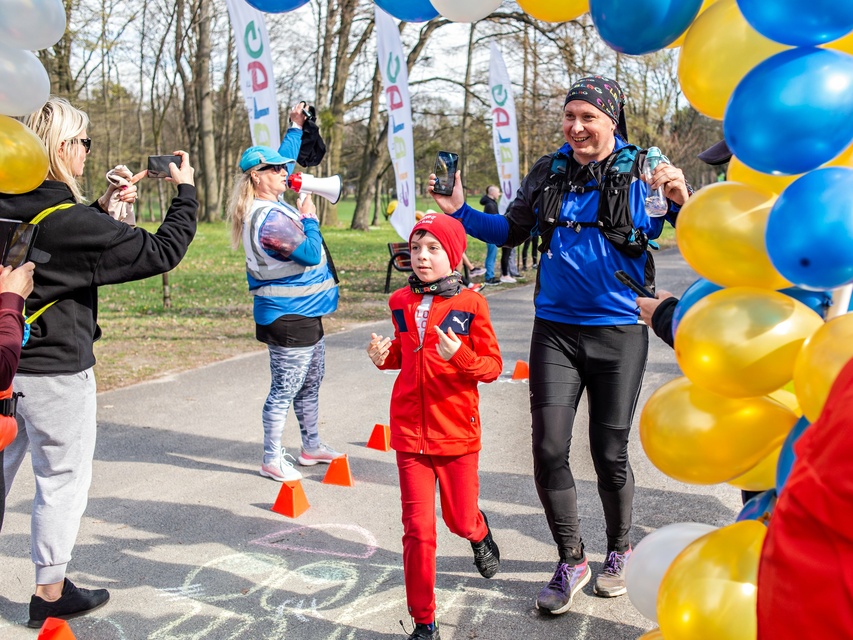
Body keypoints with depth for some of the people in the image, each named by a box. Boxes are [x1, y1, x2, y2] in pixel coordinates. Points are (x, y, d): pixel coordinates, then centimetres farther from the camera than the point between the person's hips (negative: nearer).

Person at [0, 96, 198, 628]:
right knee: (64, 479, 9)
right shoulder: (69, 220, -22)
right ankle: (50, 594, 22)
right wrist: (185, 192, -7)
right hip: (55, 370, -7)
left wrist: (102, 207, 11)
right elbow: (162, 252, -20)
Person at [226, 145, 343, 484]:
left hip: (304, 314, 11)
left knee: (311, 382, 21)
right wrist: (309, 219, -10)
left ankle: (311, 446, 37)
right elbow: (311, 254, -25)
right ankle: (272, 460, 14)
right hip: (288, 317, -11)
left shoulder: (273, 207, 8)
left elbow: (281, 160, 26)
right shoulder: (269, 218, -23)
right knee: (284, 390, 0)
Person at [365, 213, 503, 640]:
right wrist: (385, 356, -2)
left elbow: (492, 366, -8)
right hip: (409, 431, 2)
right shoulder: (400, 302, 3)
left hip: (457, 432, -2)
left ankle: (479, 533, 52)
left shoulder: (470, 304, -9)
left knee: (459, 520, 12)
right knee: (418, 529, 3)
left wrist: (460, 355, -26)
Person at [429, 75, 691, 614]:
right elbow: (511, 232, 16)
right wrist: (459, 212, 3)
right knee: (549, 450, -1)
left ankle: (620, 550, 33)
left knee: (610, 452, 7)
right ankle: (572, 559, 20)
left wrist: (681, 203, -27)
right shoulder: (549, 173, 5)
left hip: (619, 332, -2)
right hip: (556, 331, 3)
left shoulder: (644, 171, -4)